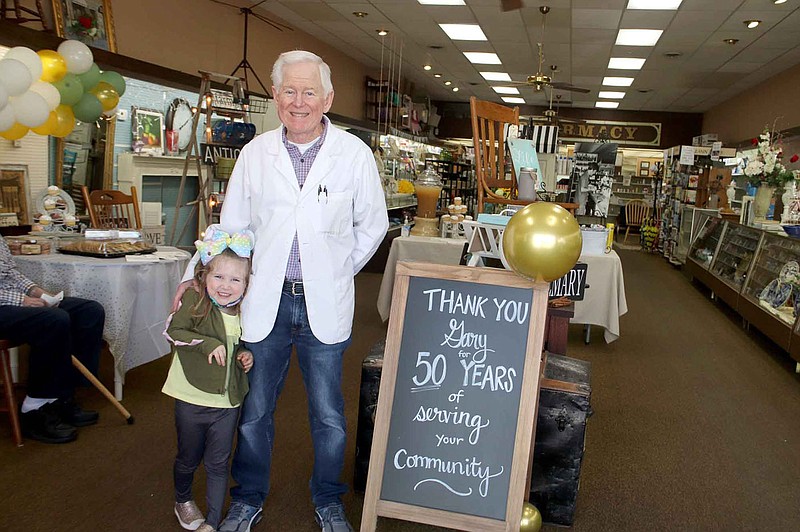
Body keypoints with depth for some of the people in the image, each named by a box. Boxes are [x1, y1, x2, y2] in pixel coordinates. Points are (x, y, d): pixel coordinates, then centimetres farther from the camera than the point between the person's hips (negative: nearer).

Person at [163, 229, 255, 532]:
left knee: (218, 463, 11)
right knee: (189, 458, 18)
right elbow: (173, 331, -19)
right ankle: (183, 499, 47)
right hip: (192, 398, -2)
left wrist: (246, 356, -3)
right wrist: (207, 344, -27)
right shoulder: (194, 301, -14)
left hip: (227, 400, 3)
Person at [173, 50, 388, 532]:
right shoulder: (255, 153, 2)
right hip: (265, 302, 1)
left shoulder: (354, 153, -3)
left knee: (329, 416, 11)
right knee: (254, 411, 13)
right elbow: (231, 226, 9)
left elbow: (373, 224, 8)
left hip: (325, 305, -1)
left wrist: (338, 271, 5)